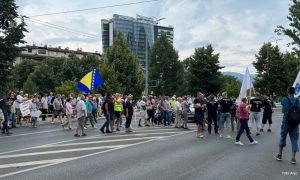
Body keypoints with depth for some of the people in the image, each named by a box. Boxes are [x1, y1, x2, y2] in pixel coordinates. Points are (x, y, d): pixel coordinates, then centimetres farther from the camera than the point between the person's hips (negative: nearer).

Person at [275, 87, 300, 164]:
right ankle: (293, 158, 3)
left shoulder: (284, 99, -6)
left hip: (286, 121, -2)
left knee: (283, 138, 12)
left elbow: (283, 111, 1)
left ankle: (279, 155, 20)